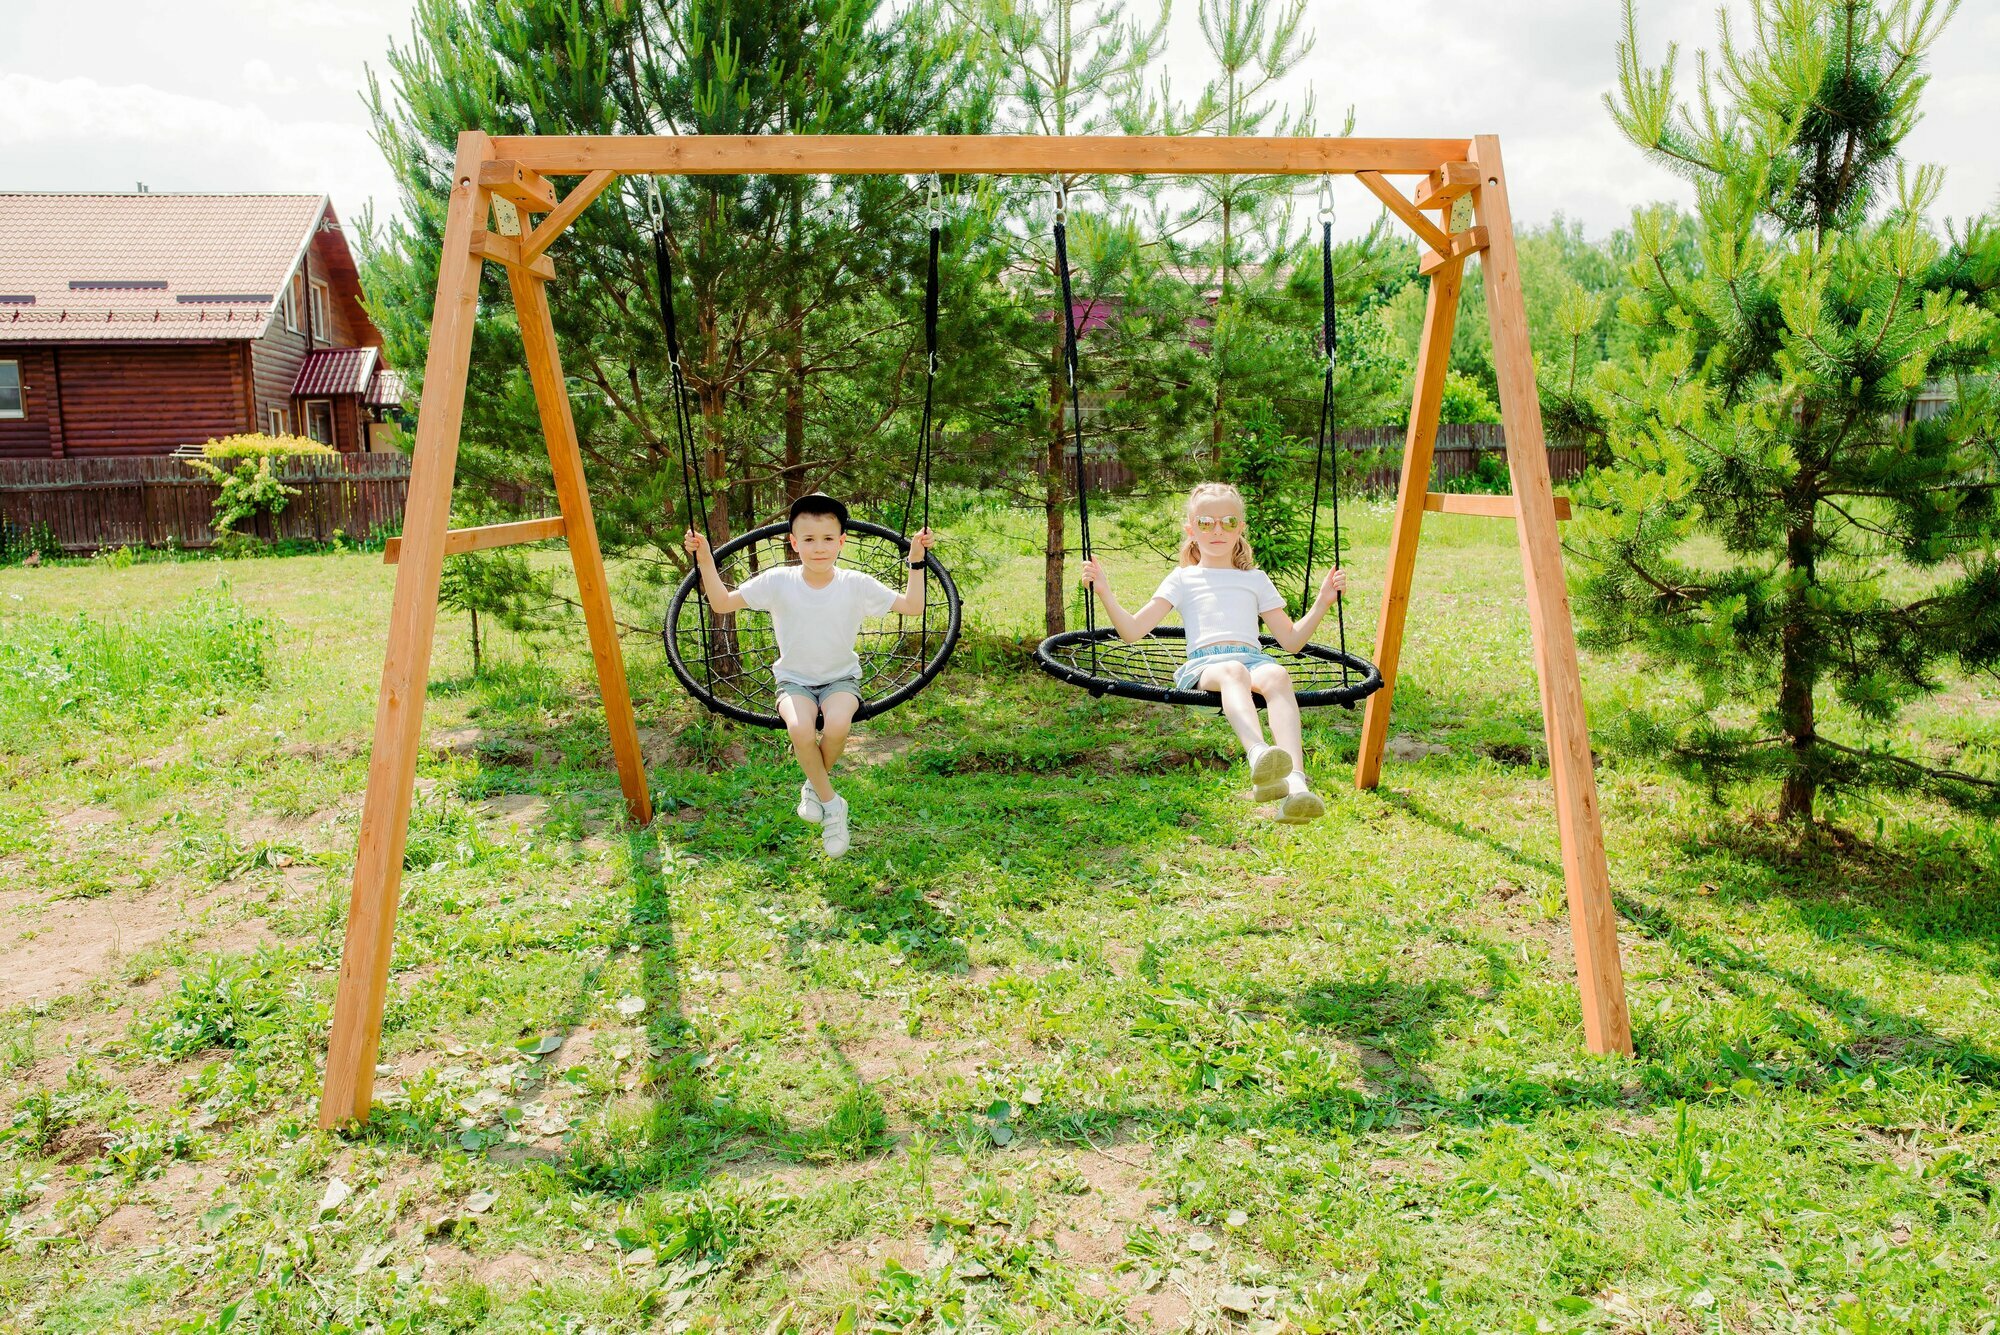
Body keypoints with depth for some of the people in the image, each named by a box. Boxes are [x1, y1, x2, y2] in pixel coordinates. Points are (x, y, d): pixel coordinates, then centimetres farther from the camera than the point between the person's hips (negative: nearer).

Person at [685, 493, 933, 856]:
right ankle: (831, 804, -9)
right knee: (800, 729, -33)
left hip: (841, 677, 0)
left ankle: (815, 786, 1)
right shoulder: (778, 581, -10)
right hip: (794, 679, 0)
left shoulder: (857, 584, -10)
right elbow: (722, 603, -5)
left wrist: (916, 561, -13)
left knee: (837, 726, -34)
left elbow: (912, 606, -5)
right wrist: (706, 560, -15)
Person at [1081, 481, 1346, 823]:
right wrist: (1104, 593, 5)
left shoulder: (1255, 579, 32)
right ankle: (1259, 757, -68)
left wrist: (1322, 602, 17)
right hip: (1203, 665, -2)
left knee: (1276, 674, -37)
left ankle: (1295, 782, -57)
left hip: (1253, 658, 2)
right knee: (1233, 671, -40)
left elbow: (1291, 641, 28)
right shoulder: (1183, 578, 26)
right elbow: (1132, 631, 17)